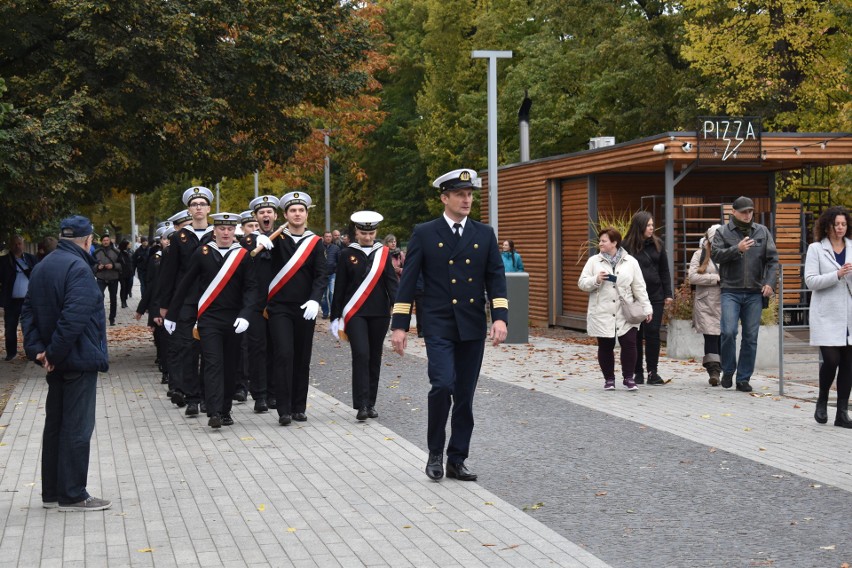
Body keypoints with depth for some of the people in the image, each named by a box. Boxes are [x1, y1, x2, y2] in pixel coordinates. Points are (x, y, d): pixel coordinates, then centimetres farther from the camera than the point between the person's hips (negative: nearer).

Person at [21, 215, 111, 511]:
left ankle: (52, 492, 20)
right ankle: (72, 496, 2)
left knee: (55, 424, 14)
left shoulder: (42, 267, 12)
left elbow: (29, 312, 10)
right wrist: (54, 353, -18)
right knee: (77, 428, -3)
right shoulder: (78, 268, -18)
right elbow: (74, 317, -26)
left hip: (57, 363, 9)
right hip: (79, 360, -9)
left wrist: (37, 349, 1)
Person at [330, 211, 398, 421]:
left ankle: (371, 403, 17)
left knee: (375, 357, 7)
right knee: (361, 354, -15)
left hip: (379, 313, 2)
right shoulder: (348, 254, 3)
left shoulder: (384, 253, 7)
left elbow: (392, 282, 1)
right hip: (355, 313, -2)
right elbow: (340, 287, 6)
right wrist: (336, 316, 5)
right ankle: (361, 405, -15)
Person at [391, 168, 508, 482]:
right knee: (442, 385, -18)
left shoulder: (484, 235, 8)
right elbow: (408, 281, -1)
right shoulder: (424, 233, 0)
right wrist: (399, 325, -6)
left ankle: (457, 460, 17)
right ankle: (435, 453, 1)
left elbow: (496, 278, 5)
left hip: (473, 327, 3)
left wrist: (500, 316, -10)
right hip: (438, 326, -3)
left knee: (465, 396, 6)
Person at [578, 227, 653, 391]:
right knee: (605, 347, 5)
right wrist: (596, 280, -17)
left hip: (625, 314, 0)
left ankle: (628, 378, 6)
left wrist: (646, 308, -1)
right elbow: (582, 283, 2)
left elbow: (639, 287, 4)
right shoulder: (593, 261, 5)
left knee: (629, 344, -6)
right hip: (602, 314, 1)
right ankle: (609, 379, 18)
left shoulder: (630, 262, 4)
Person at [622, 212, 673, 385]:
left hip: (655, 296, 2)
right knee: (636, 334, 4)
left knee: (653, 332, 0)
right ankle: (637, 372, 12)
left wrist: (668, 293, 5)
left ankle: (652, 372, 7)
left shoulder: (657, 244, 7)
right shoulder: (627, 246, -3)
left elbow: (664, 271, 10)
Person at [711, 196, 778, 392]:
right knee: (729, 332, -13)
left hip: (755, 293, 2)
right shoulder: (723, 232, 5)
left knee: (751, 337, 3)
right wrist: (737, 249, -19)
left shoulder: (762, 232, 10)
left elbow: (772, 259, 8)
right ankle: (728, 371, 8)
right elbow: (715, 254, -6)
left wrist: (770, 282, -5)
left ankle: (744, 378, 11)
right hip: (731, 292, -2)